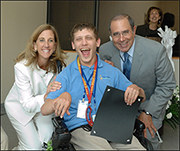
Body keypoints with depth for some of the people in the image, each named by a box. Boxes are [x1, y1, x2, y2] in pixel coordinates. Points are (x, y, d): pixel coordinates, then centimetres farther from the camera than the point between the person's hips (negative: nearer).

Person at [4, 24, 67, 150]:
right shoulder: (22, 67, -31)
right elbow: (27, 104, -30)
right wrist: (46, 96, -49)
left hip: (41, 106, 4)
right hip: (19, 106, -4)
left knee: (48, 141, -8)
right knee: (34, 146, -7)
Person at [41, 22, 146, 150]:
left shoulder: (111, 71, 13)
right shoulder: (66, 75, 7)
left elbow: (141, 98, 17)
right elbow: (44, 110, -3)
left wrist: (136, 89, -9)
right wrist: (63, 96, -25)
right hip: (80, 128, -3)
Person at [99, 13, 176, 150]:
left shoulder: (156, 50, -21)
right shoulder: (104, 50, -11)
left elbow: (167, 86, -12)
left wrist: (147, 112, -17)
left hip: (150, 104, -2)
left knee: (147, 138, -21)